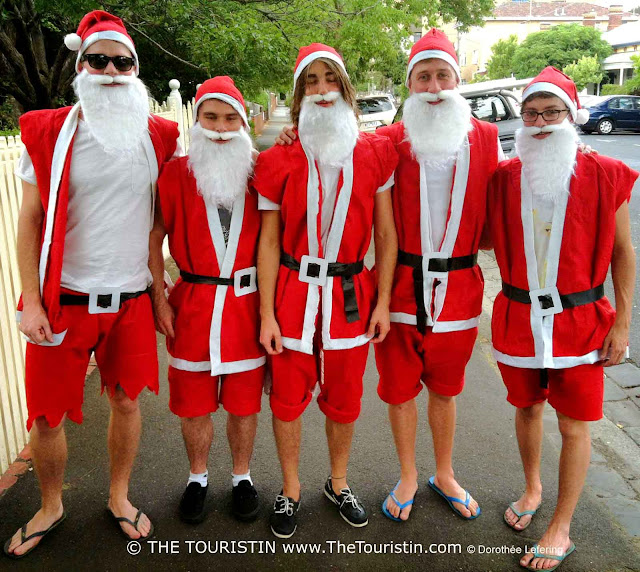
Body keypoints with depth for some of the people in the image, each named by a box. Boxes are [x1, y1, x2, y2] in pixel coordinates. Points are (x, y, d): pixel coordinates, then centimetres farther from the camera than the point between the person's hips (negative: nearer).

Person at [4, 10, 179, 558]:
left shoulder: (157, 136, 3)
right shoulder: (49, 132, -3)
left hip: (131, 299, 2)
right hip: (64, 300, -1)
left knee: (127, 400, 12)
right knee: (46, 415, 6)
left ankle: (120, 496, 35)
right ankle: (51, 507, 33)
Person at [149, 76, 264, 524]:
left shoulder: (260, 173, 1)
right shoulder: (175, 174, -1)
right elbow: (153, 238, 1)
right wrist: (160, 298, -2)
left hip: (247, 303, 1)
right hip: (192, 304, 0)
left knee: (244, 402, 11)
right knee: (194, 403, 11)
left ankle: (242, 476, 32)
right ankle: (198, 476, 34)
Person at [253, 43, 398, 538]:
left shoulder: (375, 153, 1)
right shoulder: (278, 161, -2)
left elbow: (386, 234, 3)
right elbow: (269, 242, -2)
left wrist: (383, 302, 0)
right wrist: (267, 314, -5)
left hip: (351, 293, 1)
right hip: (294, 291, -1)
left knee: (344, 400, 14)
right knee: (288, 398, 9)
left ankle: (338, 483, 38)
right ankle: (290, 492, 31)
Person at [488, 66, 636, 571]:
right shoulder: (505, 177, 0)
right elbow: (486, 238, 12)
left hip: (580, 320, -2)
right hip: (518, 316, 3)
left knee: (574, 426, 7)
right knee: (527, 408, 20)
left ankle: (561, 530, 26)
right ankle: (532, 488, 46)